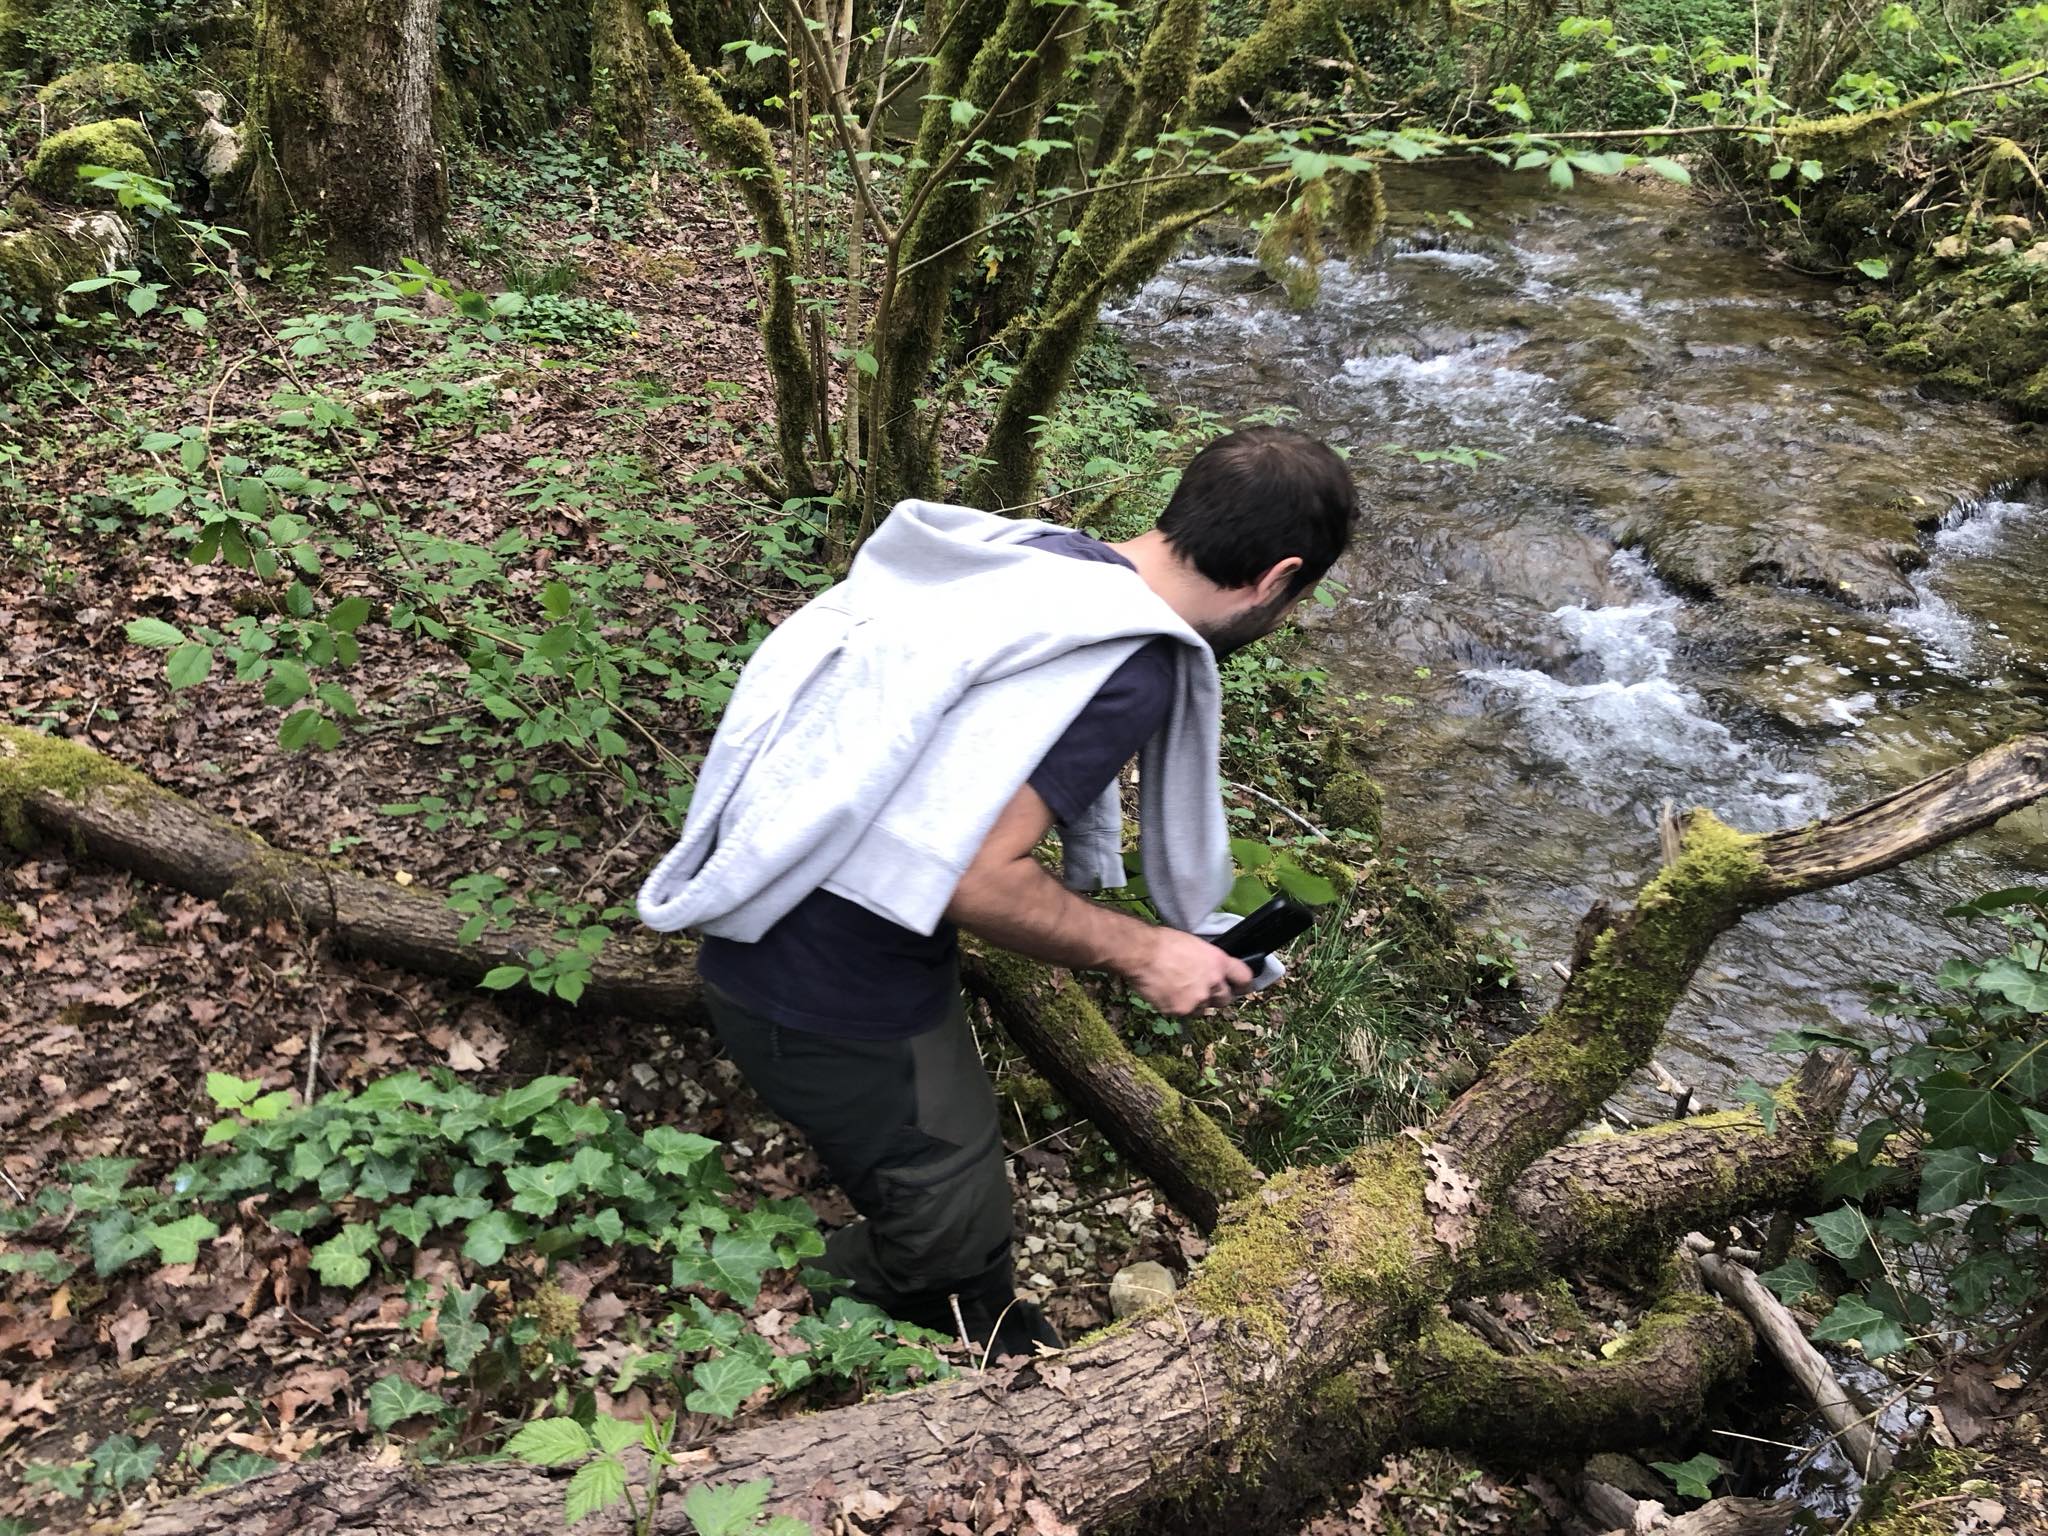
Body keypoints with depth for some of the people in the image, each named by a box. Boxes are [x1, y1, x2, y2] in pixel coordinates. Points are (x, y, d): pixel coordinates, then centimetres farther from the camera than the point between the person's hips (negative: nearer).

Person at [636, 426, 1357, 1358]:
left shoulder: (1037, 552, 1)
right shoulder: (1133, 670, -25)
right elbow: (971, 876, -27)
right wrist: (1140, 953, -13)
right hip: (830, 1000, -9)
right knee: (954, 1227, 13)